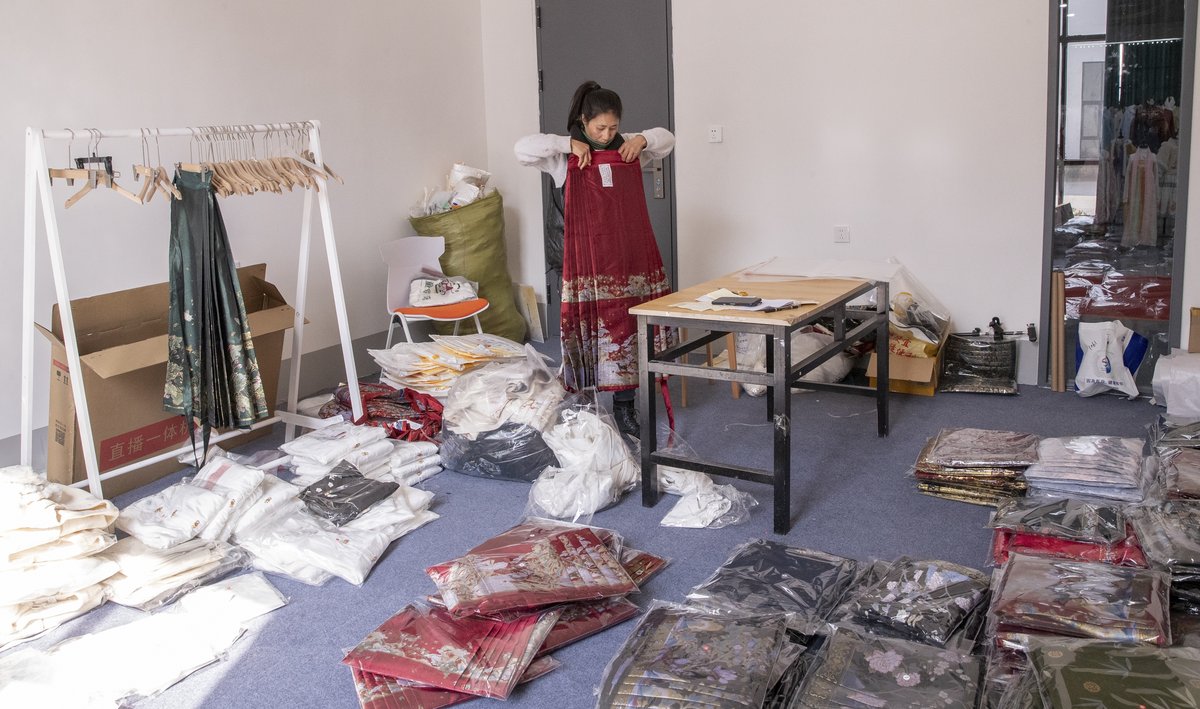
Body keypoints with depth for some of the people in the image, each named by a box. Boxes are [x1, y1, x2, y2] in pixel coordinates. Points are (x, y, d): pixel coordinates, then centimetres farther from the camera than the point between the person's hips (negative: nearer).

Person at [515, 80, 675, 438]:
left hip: (631, 255, 4)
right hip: (587, 258, -4)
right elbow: (523, 148, -13)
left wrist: (643, 139, 3)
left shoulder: (627, 148, 10)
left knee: (630, 331, 5)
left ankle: (624, 408, 15)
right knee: (590, 329, -2)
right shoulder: (566, 157, -1)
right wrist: (568, 144, -14)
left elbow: (667, 140, 24)